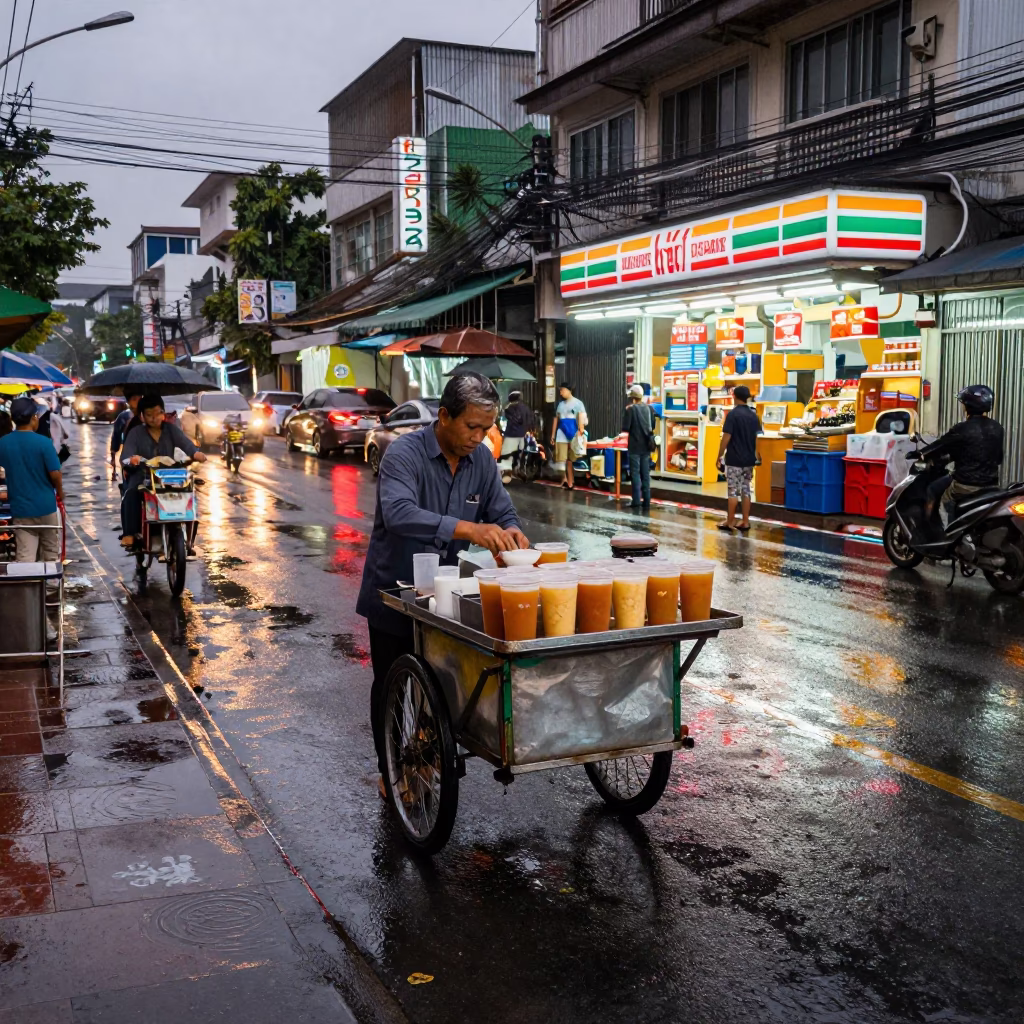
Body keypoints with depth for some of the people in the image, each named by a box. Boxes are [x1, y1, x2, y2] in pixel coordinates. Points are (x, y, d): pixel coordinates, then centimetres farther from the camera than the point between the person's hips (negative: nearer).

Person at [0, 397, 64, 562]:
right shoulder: (43, 442, -14)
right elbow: (55, 474, -12)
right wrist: (60, 492, 6)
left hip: (20, 508, 2)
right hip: (45, 506, -2)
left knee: (24, 557, 2)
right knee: (51, 553, 15)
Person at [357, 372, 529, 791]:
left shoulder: (481, 459, -3)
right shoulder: (405, 453, -23)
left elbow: (502, 512, 0)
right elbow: (399, 514, -40)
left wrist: (511, 532, -25)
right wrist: (468, 529, -51)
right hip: (394, 589, -5)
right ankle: (390, 771, 26)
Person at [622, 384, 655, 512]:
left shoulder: (631, 409, -12)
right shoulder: (648, 408, 4)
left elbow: (625, 428, -13)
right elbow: (652, 426, 12)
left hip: (635, 446, -5)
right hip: (646, 445, 5)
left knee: (635, 473, 0)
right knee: (645, 474, 9)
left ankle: (637, 500, -4)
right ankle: (646, 501, 8)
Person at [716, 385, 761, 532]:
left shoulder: (733, 414, -12)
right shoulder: (754, 415, 7)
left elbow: (726, 438, -14)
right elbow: (756, 438, 10)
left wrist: (719, 457, -7)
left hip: (734, 459, -6)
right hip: (749, 459, 6)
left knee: (733, 491, -1)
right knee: (746, 490, 9)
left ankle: (730, 522, 3)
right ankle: (745, 522, 11)